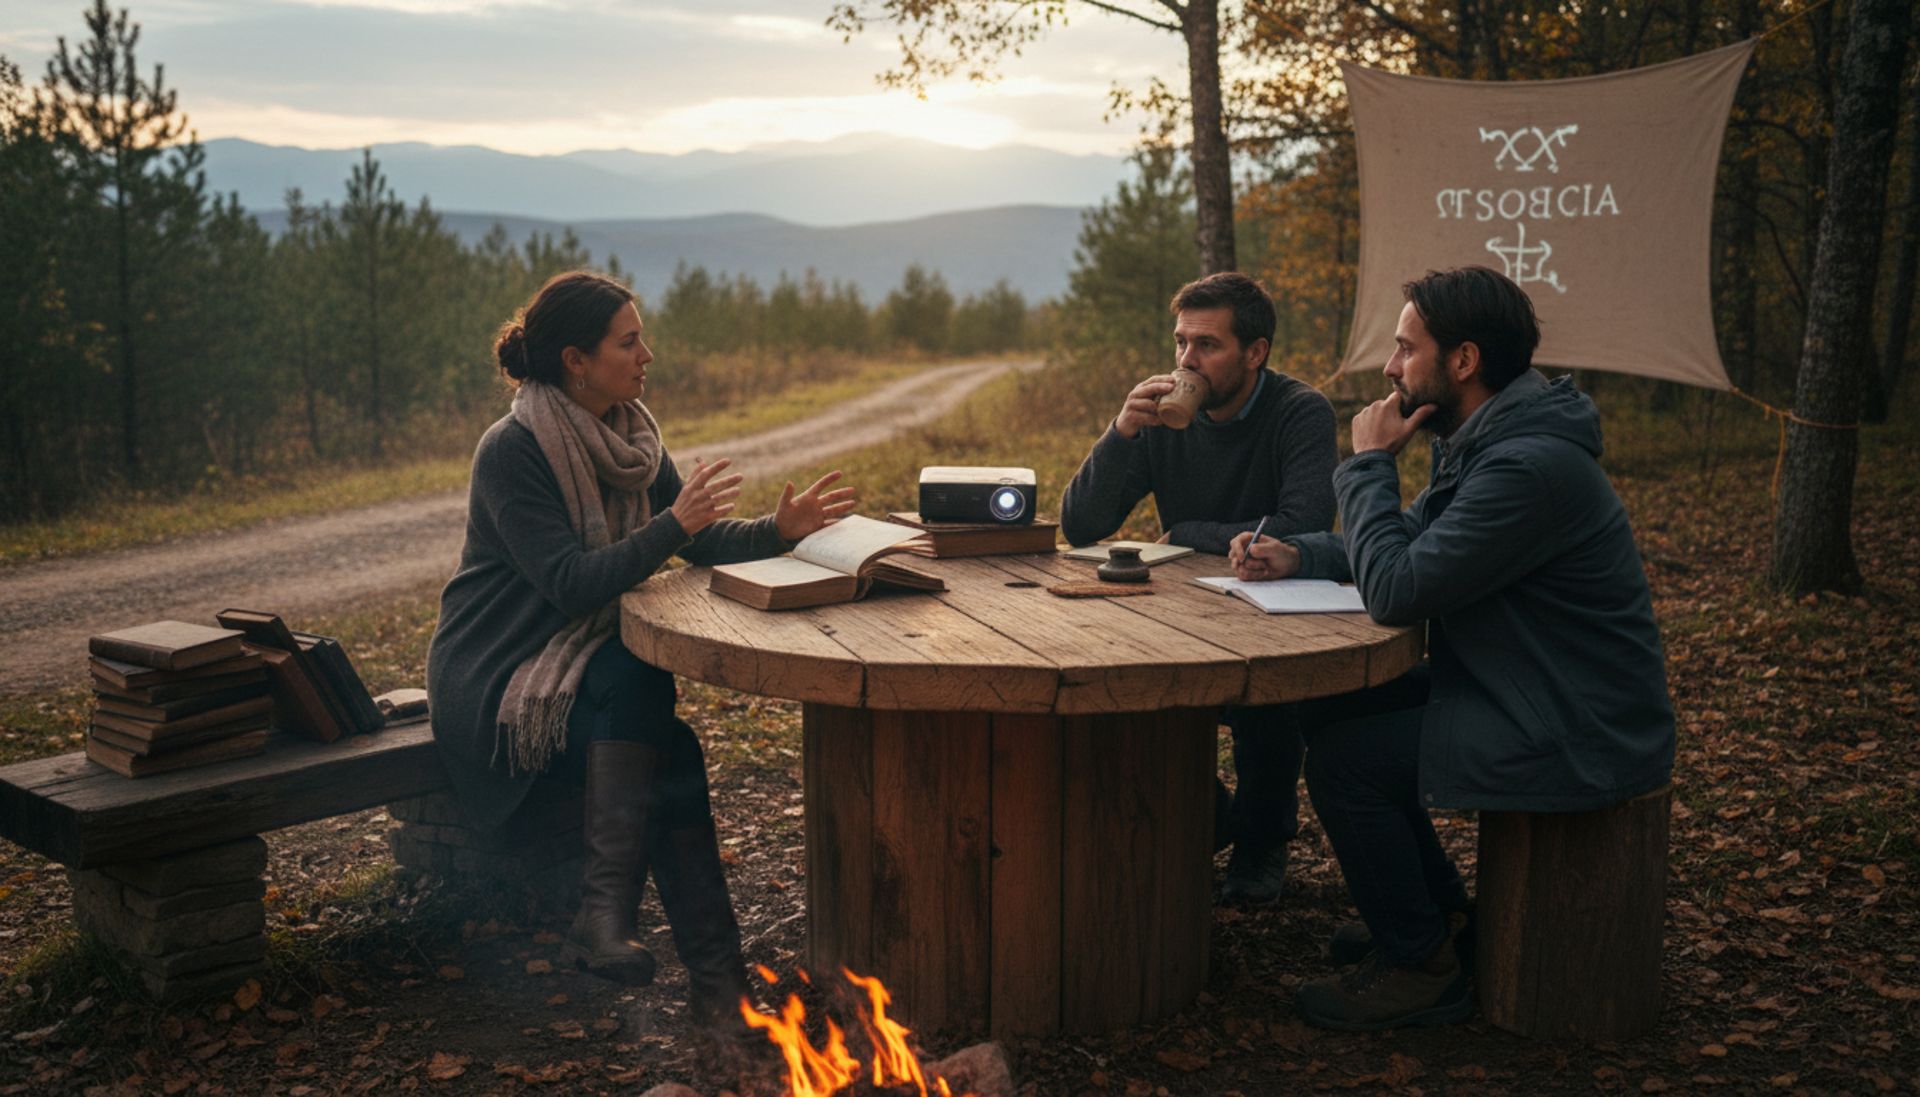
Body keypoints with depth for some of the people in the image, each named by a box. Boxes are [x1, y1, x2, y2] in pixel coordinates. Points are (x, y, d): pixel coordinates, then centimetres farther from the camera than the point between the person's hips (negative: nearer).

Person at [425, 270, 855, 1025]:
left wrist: (779, 531, -12)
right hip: (493, 680, -6)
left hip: (580, 665, 6)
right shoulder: (511, 451, -19)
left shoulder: (629, 433, 4)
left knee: (663, 751, -25)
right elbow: (570, 585, -27)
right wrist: (673, 523, -32)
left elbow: (700, 542, 5)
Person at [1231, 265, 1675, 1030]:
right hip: (1528, 699, 10)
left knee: (1343, 758, -14)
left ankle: (1422, 966, 3)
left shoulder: (1528, 466, -27)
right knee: (1336, 714, 11)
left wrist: (1369, 463, -14)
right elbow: (1408, 543, 18)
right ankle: (1441, 916, 22)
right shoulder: (1484, 442, 8)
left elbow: (1395, 590, -27)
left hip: (1580, 739, -10)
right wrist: (1298, 555, 0)